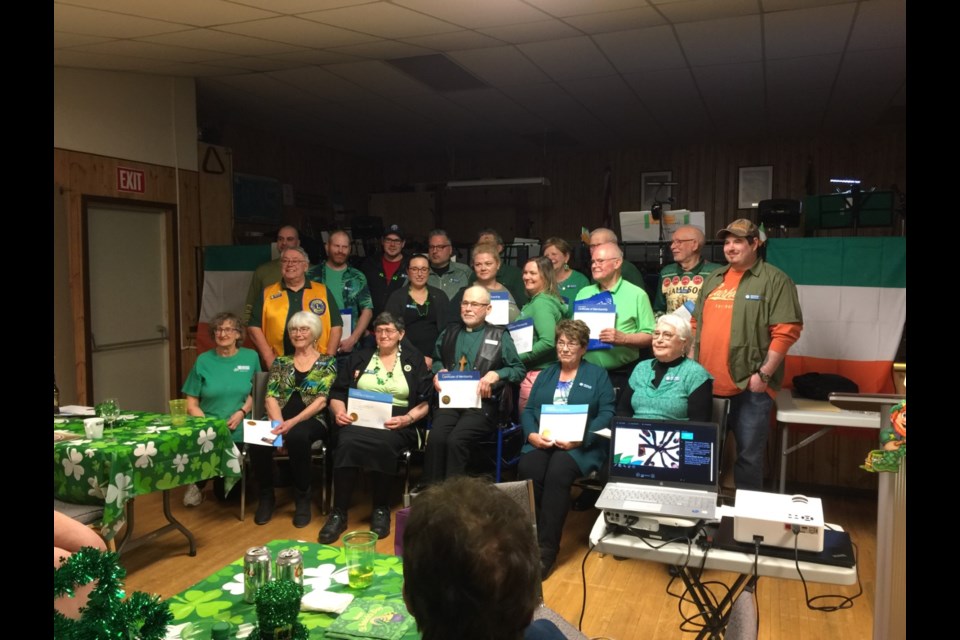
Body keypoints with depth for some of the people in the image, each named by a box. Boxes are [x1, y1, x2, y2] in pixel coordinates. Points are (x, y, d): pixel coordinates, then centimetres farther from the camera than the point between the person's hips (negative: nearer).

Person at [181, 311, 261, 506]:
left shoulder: (251, 357, 5)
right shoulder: (203, 360, 3)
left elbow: (255, 392, 12)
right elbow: (191, 404, 5)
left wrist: (242, 412, -7)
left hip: (239, 430, 0)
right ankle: (199, 484, 7)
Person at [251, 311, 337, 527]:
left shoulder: (327, 362, 8)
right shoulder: (280, 362, 19)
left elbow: (322, 400, -4)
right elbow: (270, 396, 7)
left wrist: (293, 422, -18)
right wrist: (279, 423, -13)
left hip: (311, 422, -3)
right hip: (282, 421, 3)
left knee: (297, 436, -39)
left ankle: (302, 498, -17)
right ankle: (266, 496, -6)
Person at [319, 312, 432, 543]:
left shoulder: (414, 360, 14)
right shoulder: (359, 357, 19)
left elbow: (426, 402, 6)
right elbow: (337, 394, 15)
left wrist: (408, 418, -13)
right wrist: (339, 411, -6)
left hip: (397, 425, -2)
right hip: (359, 420, 2)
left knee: (382, 445, -37)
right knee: (347, 443, -33)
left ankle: (381, 509, -16)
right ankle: (339, 513, -22)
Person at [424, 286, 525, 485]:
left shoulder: (500, 336, 11)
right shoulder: (450, 332, 21)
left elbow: (518, 370, 9)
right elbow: (436, 360, 32)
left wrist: (496, 374, -9)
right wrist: (438, 371, 9)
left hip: (481, 402, -3)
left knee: (456, 440, -29)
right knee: (435, 438, -28)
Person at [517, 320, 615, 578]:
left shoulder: (598, 375, 11)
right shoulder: (546, 374, 23)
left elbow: (607, 415, -1)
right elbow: (528, 410, 14)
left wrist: (579, 439, -16)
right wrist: (532, 434, -8)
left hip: (581, 445, -3)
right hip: (541, 442, 3)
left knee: (557, 473, -34)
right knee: (527, 470, -30)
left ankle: (547, 549, -28)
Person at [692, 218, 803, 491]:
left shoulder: (774, 280, -5)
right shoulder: (713, 279, 14)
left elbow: (786, 331, -12)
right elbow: (698, 325, 19)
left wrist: (764, 374, -16)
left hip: (750, 386, -6)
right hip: (707, 384, 6)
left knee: (748, 455, 3)